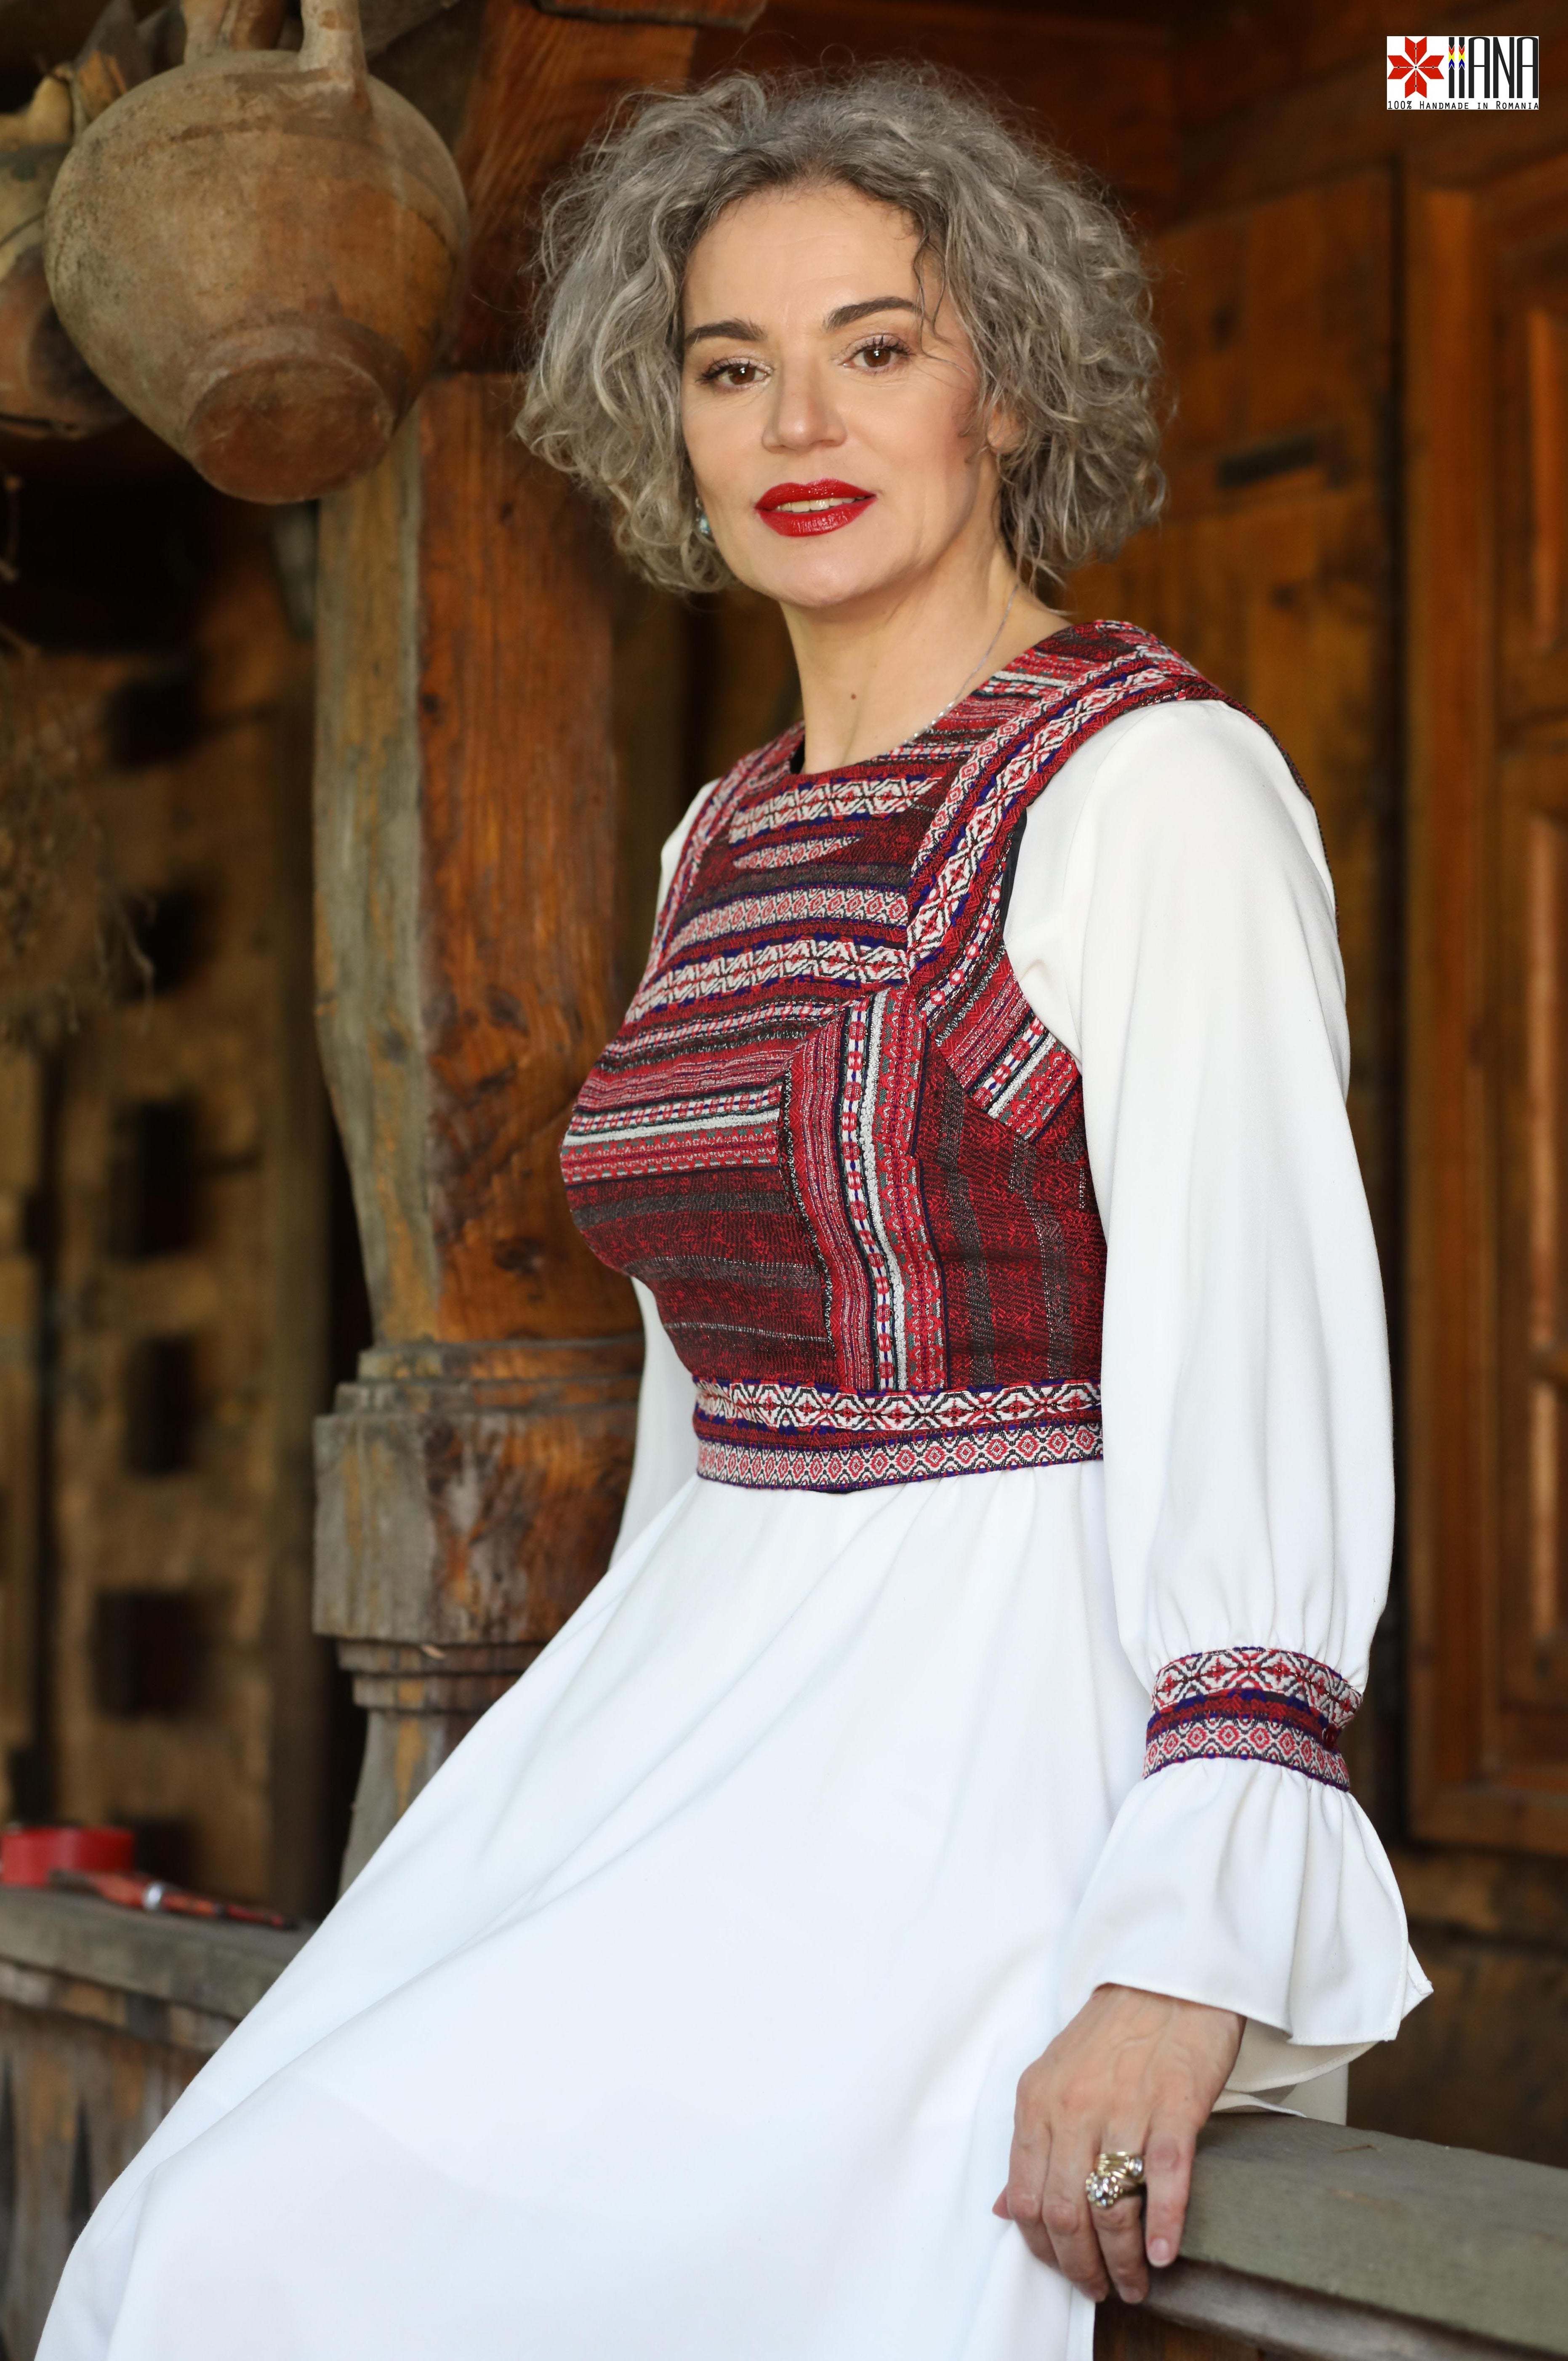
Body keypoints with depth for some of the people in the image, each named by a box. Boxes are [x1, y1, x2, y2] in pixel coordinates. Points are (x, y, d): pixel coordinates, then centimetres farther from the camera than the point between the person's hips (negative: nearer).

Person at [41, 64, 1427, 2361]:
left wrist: (1192, 1951, -24)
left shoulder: (1154, 786, -10)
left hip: (1007, 1740, -7)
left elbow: (1262, 1360, -17)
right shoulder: (726, 845, 16)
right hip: (707, 1713, 7)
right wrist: (615, 1785, 23)